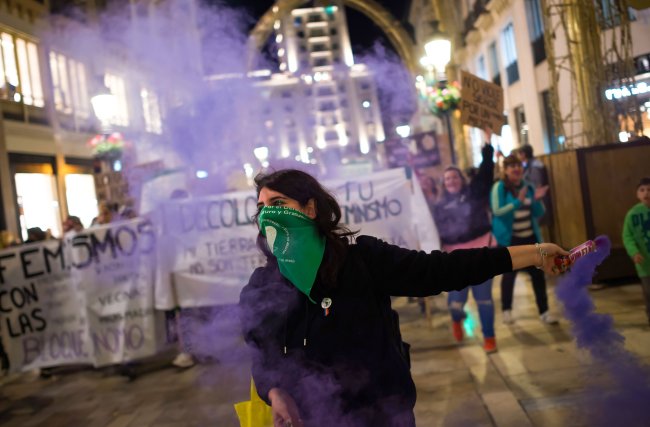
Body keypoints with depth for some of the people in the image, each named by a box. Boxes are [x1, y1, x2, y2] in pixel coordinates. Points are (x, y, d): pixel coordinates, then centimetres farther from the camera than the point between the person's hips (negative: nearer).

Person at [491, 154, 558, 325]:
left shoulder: (528, 186, 6)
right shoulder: (499, 187, -10)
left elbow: (539, 213, 7)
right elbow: (497, 211, -21)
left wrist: (537, 200, -13)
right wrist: (518, 202, -30)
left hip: (530, 237, 5)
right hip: (509, 239, -5)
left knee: (538, 273, 5)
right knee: (509, 273, 5)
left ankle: (544, 311, 14)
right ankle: (506, 310, 23)